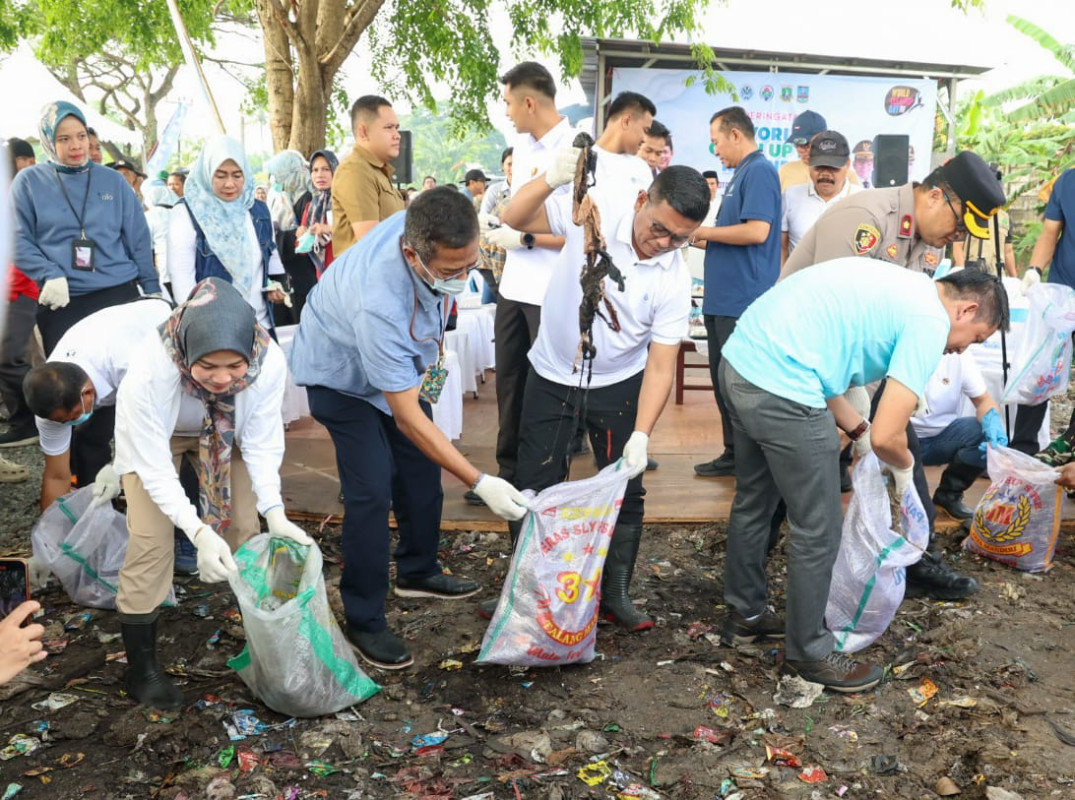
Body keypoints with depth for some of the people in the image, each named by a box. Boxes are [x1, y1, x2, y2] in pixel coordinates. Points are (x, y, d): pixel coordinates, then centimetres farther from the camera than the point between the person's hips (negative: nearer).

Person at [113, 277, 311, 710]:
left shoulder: (270, 361, -37)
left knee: (245, 529, -3)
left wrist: (275, 513, -36)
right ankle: (141, 666, 5)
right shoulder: (149, 370, -43)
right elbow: (154, 466, -34)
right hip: (154, 438, -2)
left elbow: (262, 443, -24)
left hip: (224, 433, 2)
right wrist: (198, 531, -44)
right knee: (150, 541, -10)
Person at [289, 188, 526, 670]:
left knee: (422, 469, 12)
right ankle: (364, 622, 0)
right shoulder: (379, 304, -45)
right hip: (342, 372, -7)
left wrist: (433, 347, 2)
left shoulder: (426, 228, -26)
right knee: (372, 490, -14)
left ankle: (418, 572, 33)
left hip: (399, 359, 7)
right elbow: (406, 417, -39)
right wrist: (479, 483, -40)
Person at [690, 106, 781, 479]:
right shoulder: (741, 173, 19)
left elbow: (757, 231, -23)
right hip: (723, 298, 10)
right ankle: (734, 454, 22)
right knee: (724, 379, 13)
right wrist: (703, 240, 10)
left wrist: (707, 232, -12)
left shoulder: (759, 171, -11)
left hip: (744, 302, -10)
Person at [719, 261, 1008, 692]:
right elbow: (886, 435, -10)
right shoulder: (930, 321, -6)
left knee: (753, 503, 25)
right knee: (818, 529, 6)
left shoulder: (897, 288, 22)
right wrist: (904, 466, 12)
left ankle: (745, 614, 42)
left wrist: (860, 430, 21)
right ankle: (808, 652, 23)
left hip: (740, 361, 10)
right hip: (782, 386, -10)